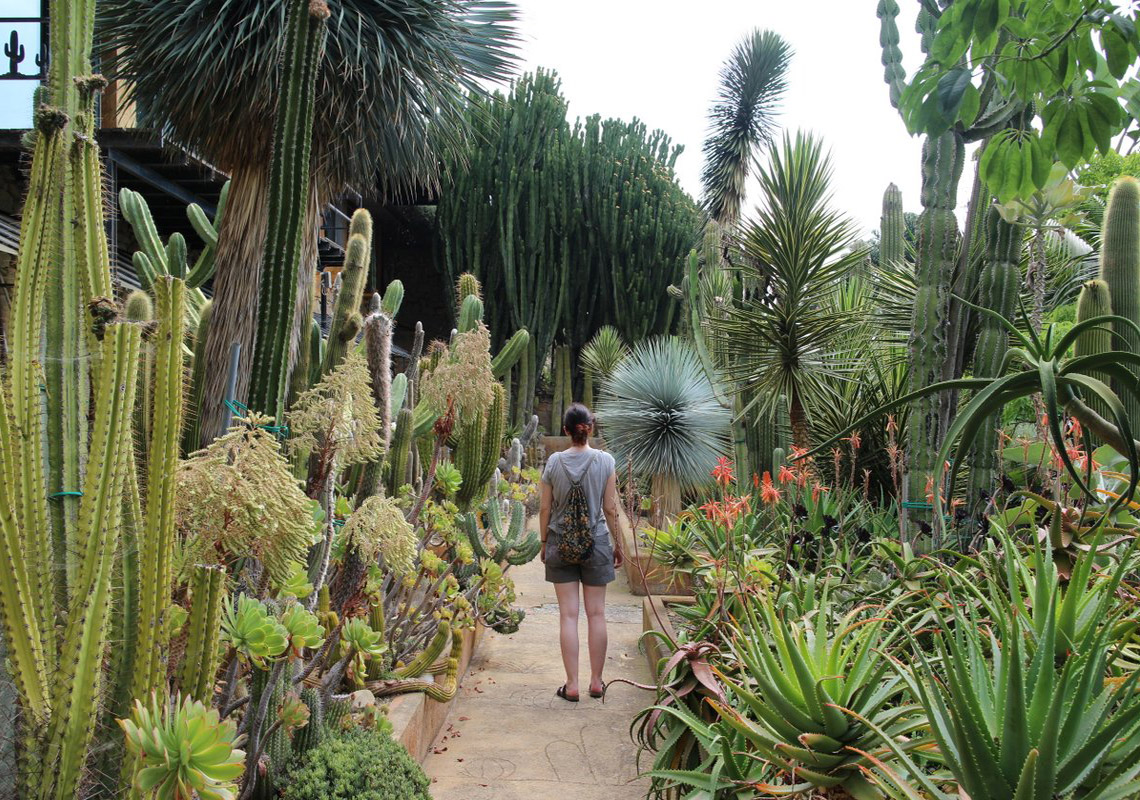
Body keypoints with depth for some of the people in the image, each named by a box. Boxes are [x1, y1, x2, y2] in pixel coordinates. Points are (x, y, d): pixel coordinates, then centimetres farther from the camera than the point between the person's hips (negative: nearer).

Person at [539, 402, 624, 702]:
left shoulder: (554, 462, -4)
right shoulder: (605, 460, -6)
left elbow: (545, 509, 0)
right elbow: (610, 509, -4)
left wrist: (544, 543, 12)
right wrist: (618, 543, 8)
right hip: (596, 542, 0)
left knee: (568, 615, 3)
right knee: (596, 613, 9)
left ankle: (572, 685, 6)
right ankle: (596, 681, 17)